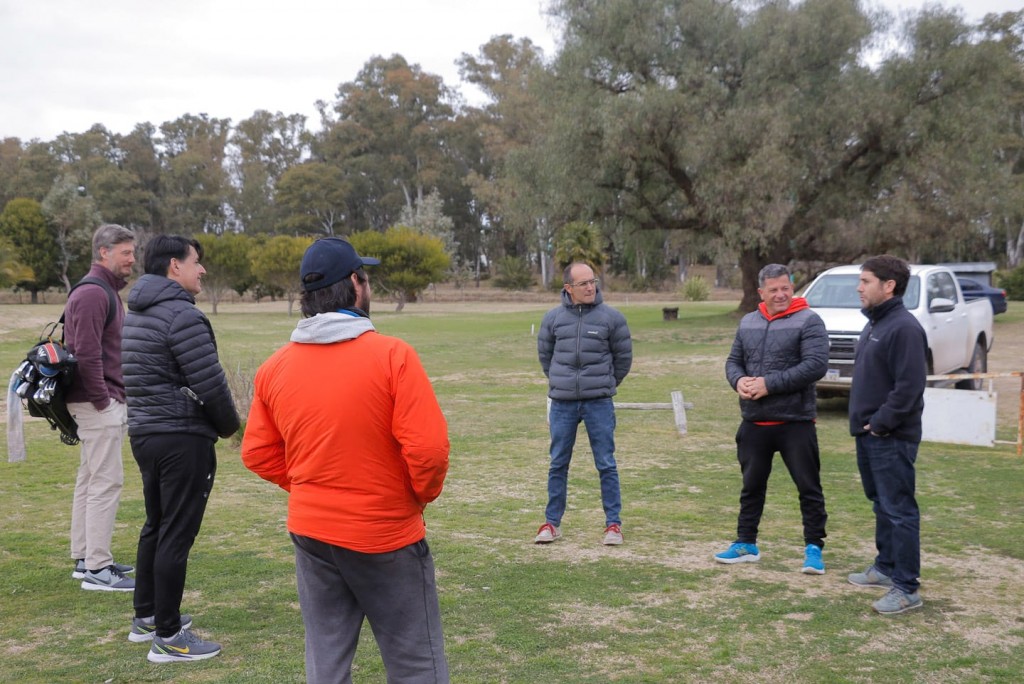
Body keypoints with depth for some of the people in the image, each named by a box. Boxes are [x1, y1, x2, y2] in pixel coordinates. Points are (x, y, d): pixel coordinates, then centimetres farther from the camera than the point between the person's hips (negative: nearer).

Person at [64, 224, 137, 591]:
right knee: (107, 482, -8)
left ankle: (85, 559, 23)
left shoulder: (106, 292, 17)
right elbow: (86, 354, -22)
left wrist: (113, 399, 14)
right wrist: (103, 400, -18)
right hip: (99, 404, -11)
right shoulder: (92, 293, -15)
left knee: (89, 480, 14)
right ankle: (97, 569, -3)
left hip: (107, 402, 11)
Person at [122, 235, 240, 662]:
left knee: (156, 527, 20)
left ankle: (146, 617, 31)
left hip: (144, 432, 10)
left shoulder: (136, 314, 13)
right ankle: (167, 638, 4)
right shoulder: (182, 315, -17)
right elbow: (210, 385, -19)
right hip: (182, 439, -10)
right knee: (177, 535, -3)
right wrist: (229, 426, -1)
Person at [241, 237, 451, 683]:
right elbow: (428, 448, -19)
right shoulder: (392, 355, -17)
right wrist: (423, 495, -1)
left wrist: (309, 486, 12)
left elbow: (257, 453, 6)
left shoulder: (275, 368, -1)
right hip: (386, 533, -5)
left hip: (311, 532, 5)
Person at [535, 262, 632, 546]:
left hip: (599, 404, -2)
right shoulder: (553, 318, 1)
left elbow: (623, 356, 7)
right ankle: (552, 523, 19)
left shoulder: (611, 317, -4)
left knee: (606, 465, 3)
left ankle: (613, 523, 12)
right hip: (562, 404, 2)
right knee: (558, 465, 9)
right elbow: (545, 354, 15)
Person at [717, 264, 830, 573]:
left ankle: (813, 548, 15)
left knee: (809, 488, 3)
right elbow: (733, 360, 14)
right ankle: (746, 544, 28)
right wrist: (738, 380, -10)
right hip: (754, 423, 5)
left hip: (795, 423, -5)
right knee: (752, 486, 15)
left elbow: (815, 365, -18)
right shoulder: (748, 323, 10)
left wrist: (770, 384, -21)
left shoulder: (808, 322, -9)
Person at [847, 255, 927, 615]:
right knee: (882, 505, 19)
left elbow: (909, 386, -23)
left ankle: (907, 588, -1)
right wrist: (864, 422, 12)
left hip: (892, 439, -10)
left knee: (899, 510, -6)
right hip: (869, 435, 10)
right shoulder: (874, 324, 14)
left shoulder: (904, 328, -17)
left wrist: (881, 423, -18)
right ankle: (886, 567, 32)